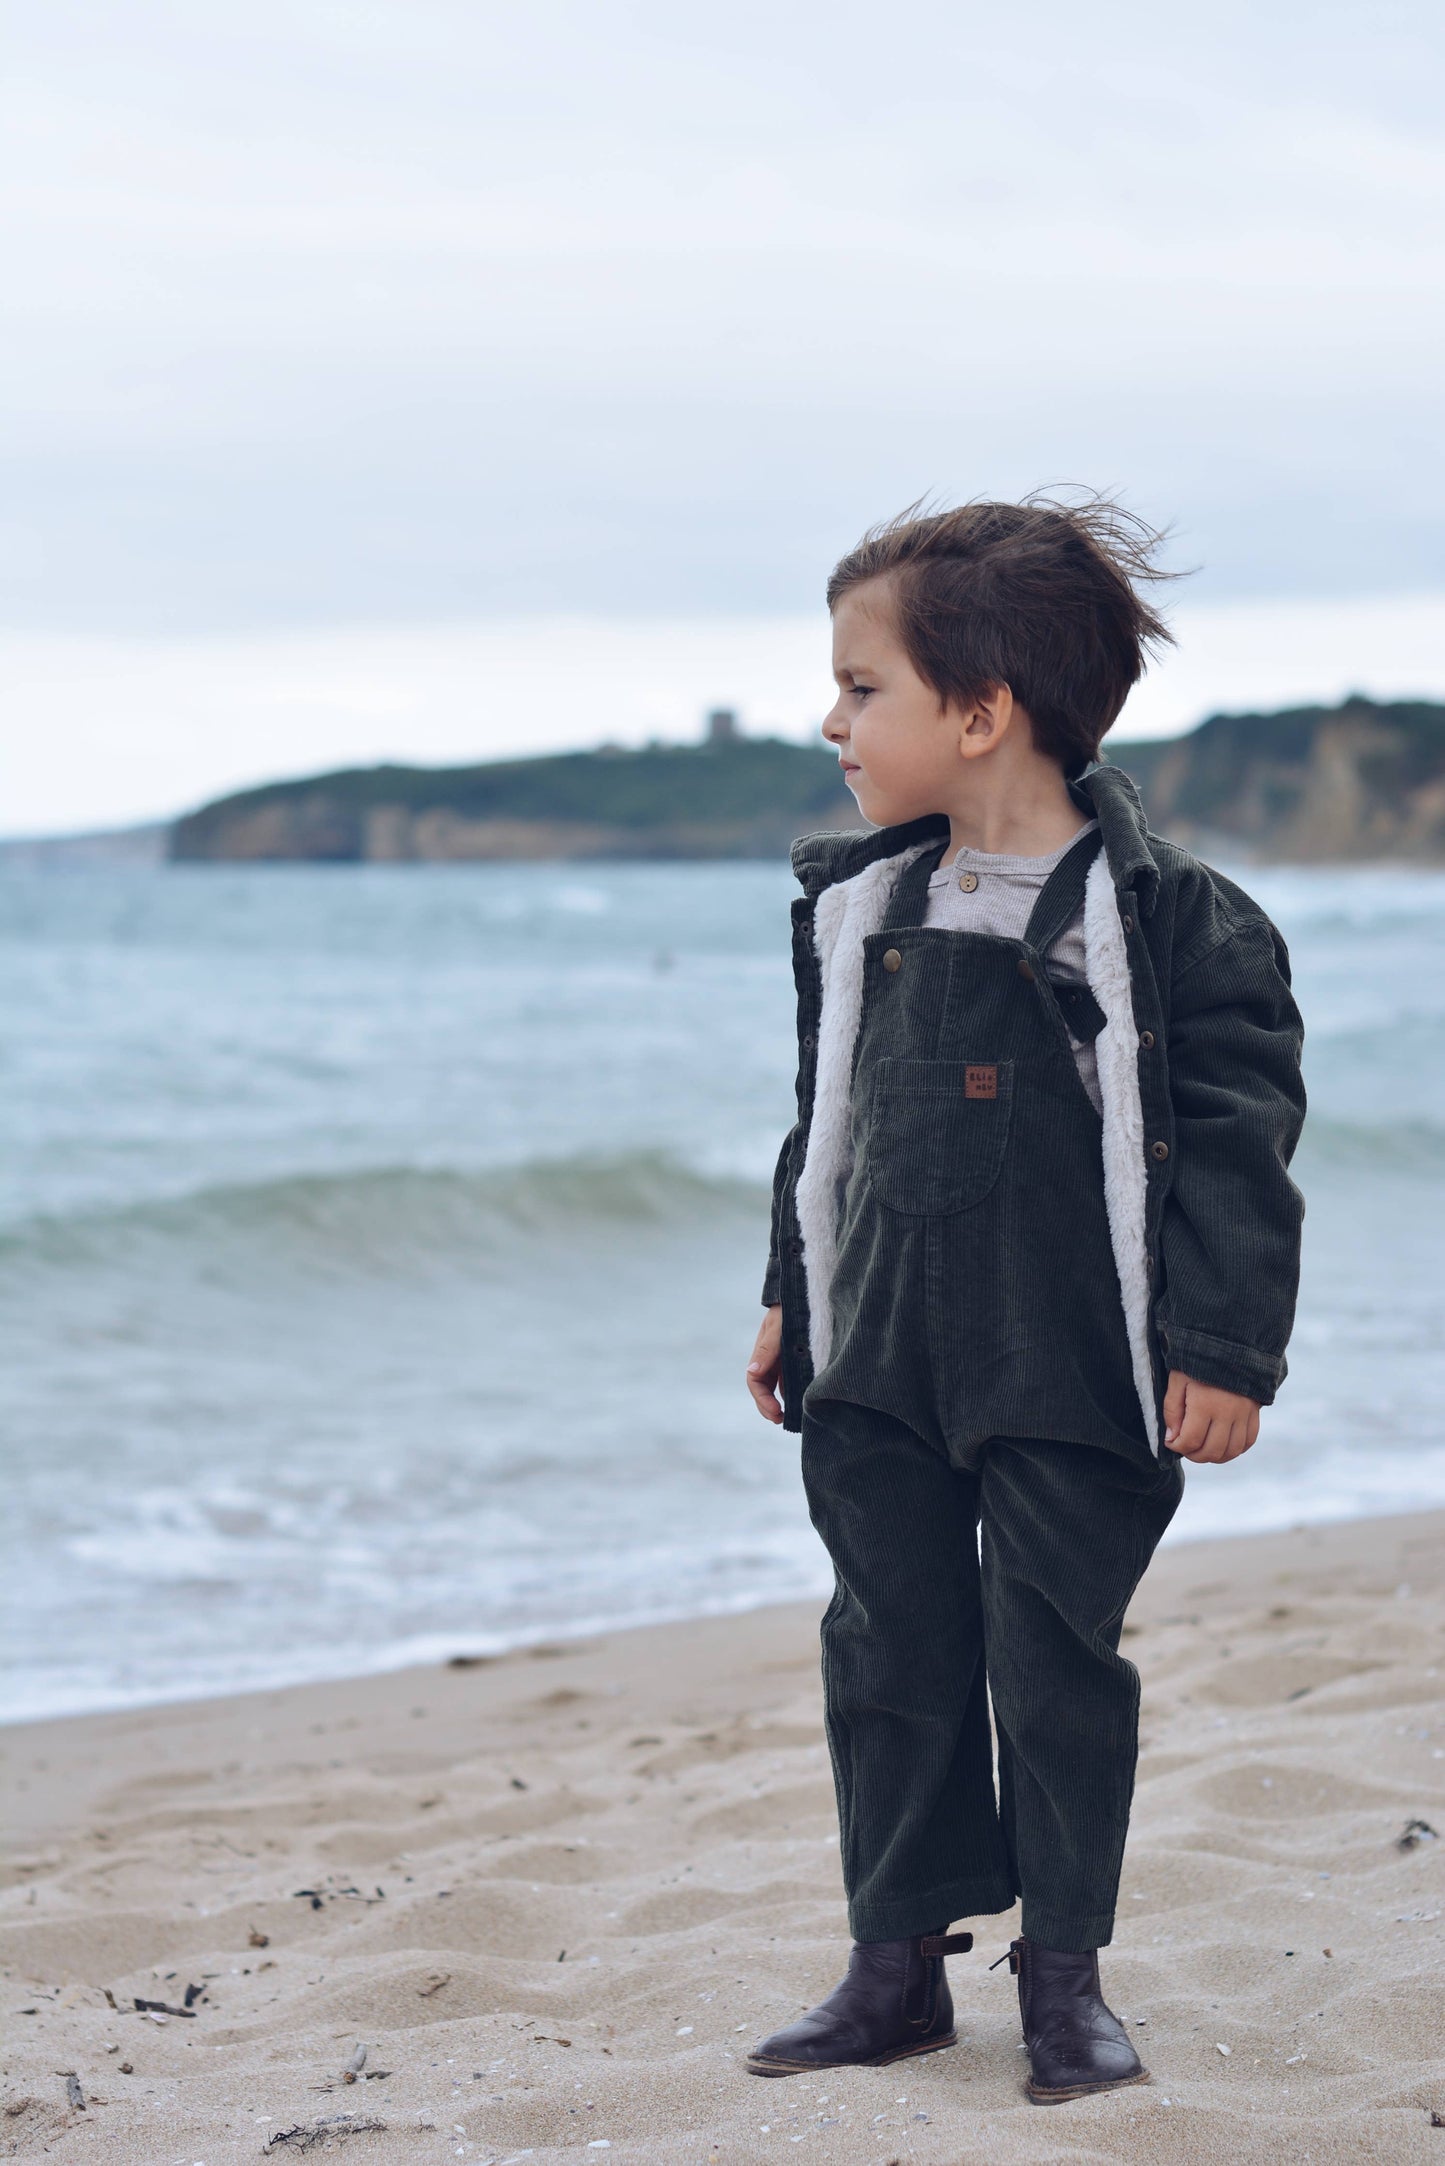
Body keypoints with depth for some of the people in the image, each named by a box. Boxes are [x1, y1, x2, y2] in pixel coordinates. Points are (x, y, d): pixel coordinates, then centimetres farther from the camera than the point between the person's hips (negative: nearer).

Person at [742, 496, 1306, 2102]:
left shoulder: (1165, 916, -13)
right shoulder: (857, 904, 6)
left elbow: (1236, 1139, -12)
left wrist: (1223, 1349, -15)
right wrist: (794, 1296, 18)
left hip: (1068, 1369, -5)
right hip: (876, 1363, 6)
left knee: (1056, 1665, 3)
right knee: (889, 1655, 9)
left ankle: (1063, 1969, 18)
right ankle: (897, 1962, 19)